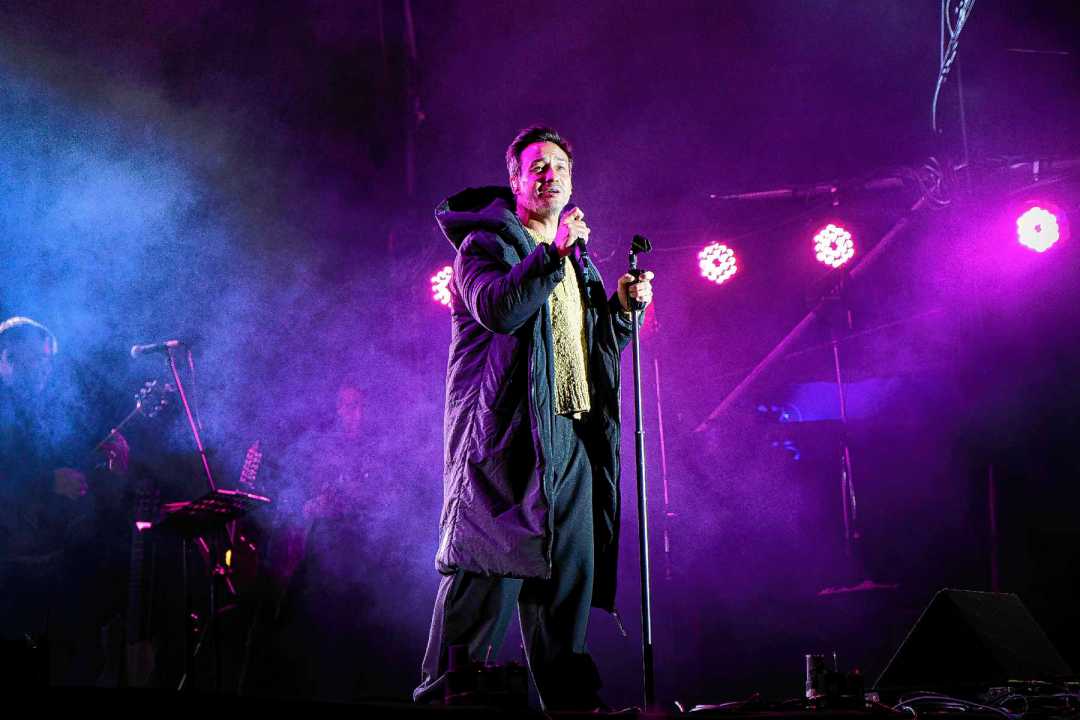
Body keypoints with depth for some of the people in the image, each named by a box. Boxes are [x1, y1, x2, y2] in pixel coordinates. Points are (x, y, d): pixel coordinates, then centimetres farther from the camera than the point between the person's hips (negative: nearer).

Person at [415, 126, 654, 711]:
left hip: (573, 438, 7)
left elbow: (599, 349, 28)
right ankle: (444, 697, -7)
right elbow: (497, 309, -18)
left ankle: (571, 697, 11)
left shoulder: (577, 261, 25)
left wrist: (622, 306, 11)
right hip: (509, 432, -7)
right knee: (489, 572, -12)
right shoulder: (485, 243, 3)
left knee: (570, 572, 5)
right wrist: (553, 254, -18)